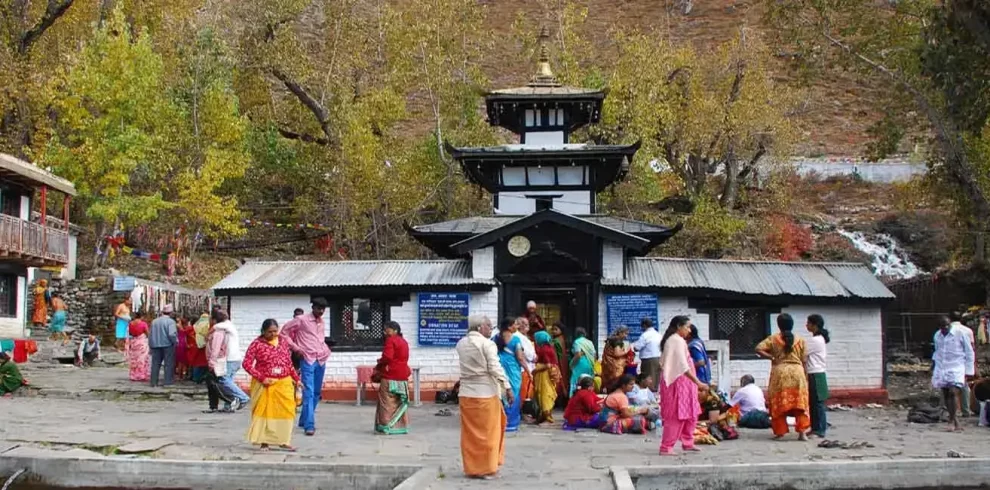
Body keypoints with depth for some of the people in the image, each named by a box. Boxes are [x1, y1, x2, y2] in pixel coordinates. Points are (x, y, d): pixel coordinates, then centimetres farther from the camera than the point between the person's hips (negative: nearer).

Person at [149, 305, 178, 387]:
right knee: (169, 364, 2)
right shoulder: (170, 321, -10)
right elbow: (172, 334, -21)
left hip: (155, 345, 5)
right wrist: (176, 341, -6)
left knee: (155, 363, 9)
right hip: (168, 344, -5)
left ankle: (154, 382, 9)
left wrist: (151, 345, 16)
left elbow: (150, 335, 9)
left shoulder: (154, 321, 8)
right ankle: (168, 382, 0)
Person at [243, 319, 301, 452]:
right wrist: (261, 378, -16)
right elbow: (246, 364, -10)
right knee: (264, 412, 1)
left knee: (286, 411, 1)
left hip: (284, 383, 4)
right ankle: (264, 442, 9)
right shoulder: (257, 344, -8)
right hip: (264, 384, -4)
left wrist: (296, 379, 14)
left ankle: (284, 441, 10)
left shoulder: (284, 341, 6)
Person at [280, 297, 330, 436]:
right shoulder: (301, 320, -5)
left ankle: (304, 420, 24)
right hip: (308, 360, -7)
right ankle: (309, 425, -16)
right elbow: (284, 331, 0)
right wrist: (295, 347, -5)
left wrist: (326, 350, 13)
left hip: (321, 361, 7)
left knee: (316, 393, 11)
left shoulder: (322, 323, 15)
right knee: (308, 392, -13)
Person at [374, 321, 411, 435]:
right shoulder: (404, 342, 17)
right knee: (401, 403, 12)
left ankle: (386, 427, -7)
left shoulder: (390, 340, -10)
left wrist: (378, 366, -4)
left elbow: (387, 357, -20)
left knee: (388, 402, -5)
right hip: (403, 375, 8)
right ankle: (402, 426, 13)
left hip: (390, 376, -8)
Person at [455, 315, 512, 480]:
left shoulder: (460, 344, 8)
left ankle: (471, 468, 13)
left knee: (470, 433, 9)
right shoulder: (486, 344, -10)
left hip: (466, 392, 6)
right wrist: (507, 388, -13)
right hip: (486, 392, -5)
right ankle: (487, 468, 6)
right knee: (487, 432, 3)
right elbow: (495, 368, -15)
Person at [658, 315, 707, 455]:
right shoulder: (677, 341, -15)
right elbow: (683, 366, -22)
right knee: (677, 416, -8)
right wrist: (698, 383, -24)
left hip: (682, 382, 10)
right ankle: (666, 448, -6)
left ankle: (687, 443, 23)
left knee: (690, 414, 15)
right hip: (678, 382, -10)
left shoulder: (673, 340, 17)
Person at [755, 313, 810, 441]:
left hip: (780, 372, -1)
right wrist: (806, 377, 13)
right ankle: (802, 431, -6)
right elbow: (803, 360, 6)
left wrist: (771, 357, -1)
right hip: (797, 372, 1)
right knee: (799, 402, 2)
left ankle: (780, 431, 6)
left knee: (779, 403, 6)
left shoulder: (773, 339, 1)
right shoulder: (799, 340, 6)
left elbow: (758, 349, -9)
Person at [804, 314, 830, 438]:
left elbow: (803, 355, -14)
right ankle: (816, 428, 16)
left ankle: (820, 430, -3)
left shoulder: (814, 340, -15)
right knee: (813, 403, 12)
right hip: (817, 374, 10)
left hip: (815, 375, -10)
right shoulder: (820, 339, 15)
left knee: (817, 403, -6)